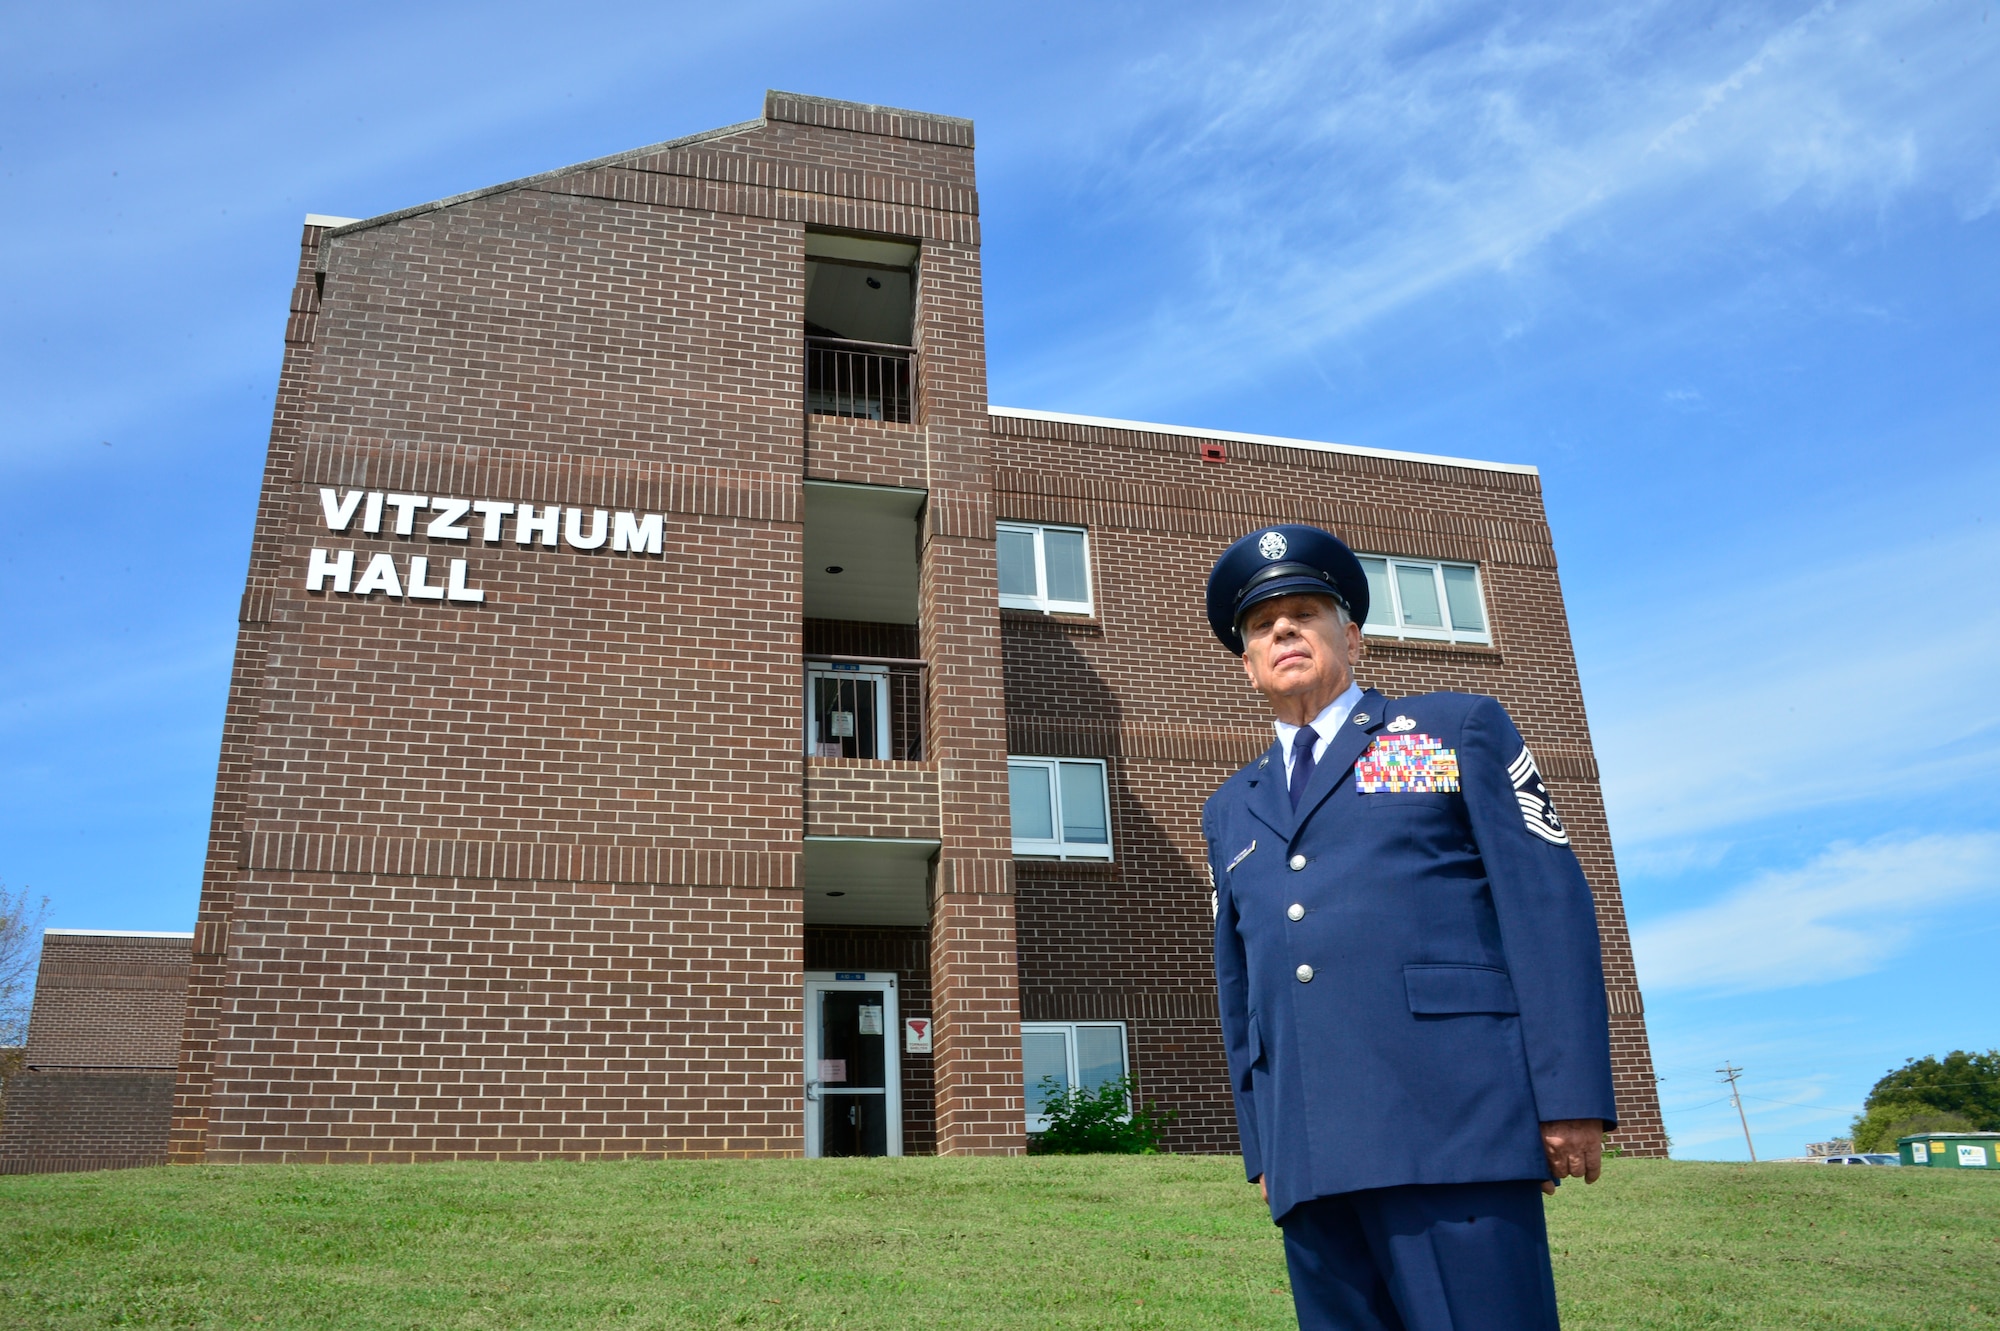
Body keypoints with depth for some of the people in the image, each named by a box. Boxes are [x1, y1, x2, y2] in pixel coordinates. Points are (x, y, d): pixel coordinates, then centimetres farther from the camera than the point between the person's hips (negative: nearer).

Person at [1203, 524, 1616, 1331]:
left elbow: (1548, 905, 1)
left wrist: (1572, 1098, -8)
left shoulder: (1460, 729, 11)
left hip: (1451, 1121, -4)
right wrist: (1261, 1144, 13)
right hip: (1309, 1155, 5)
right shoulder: (1230, 811, 23)